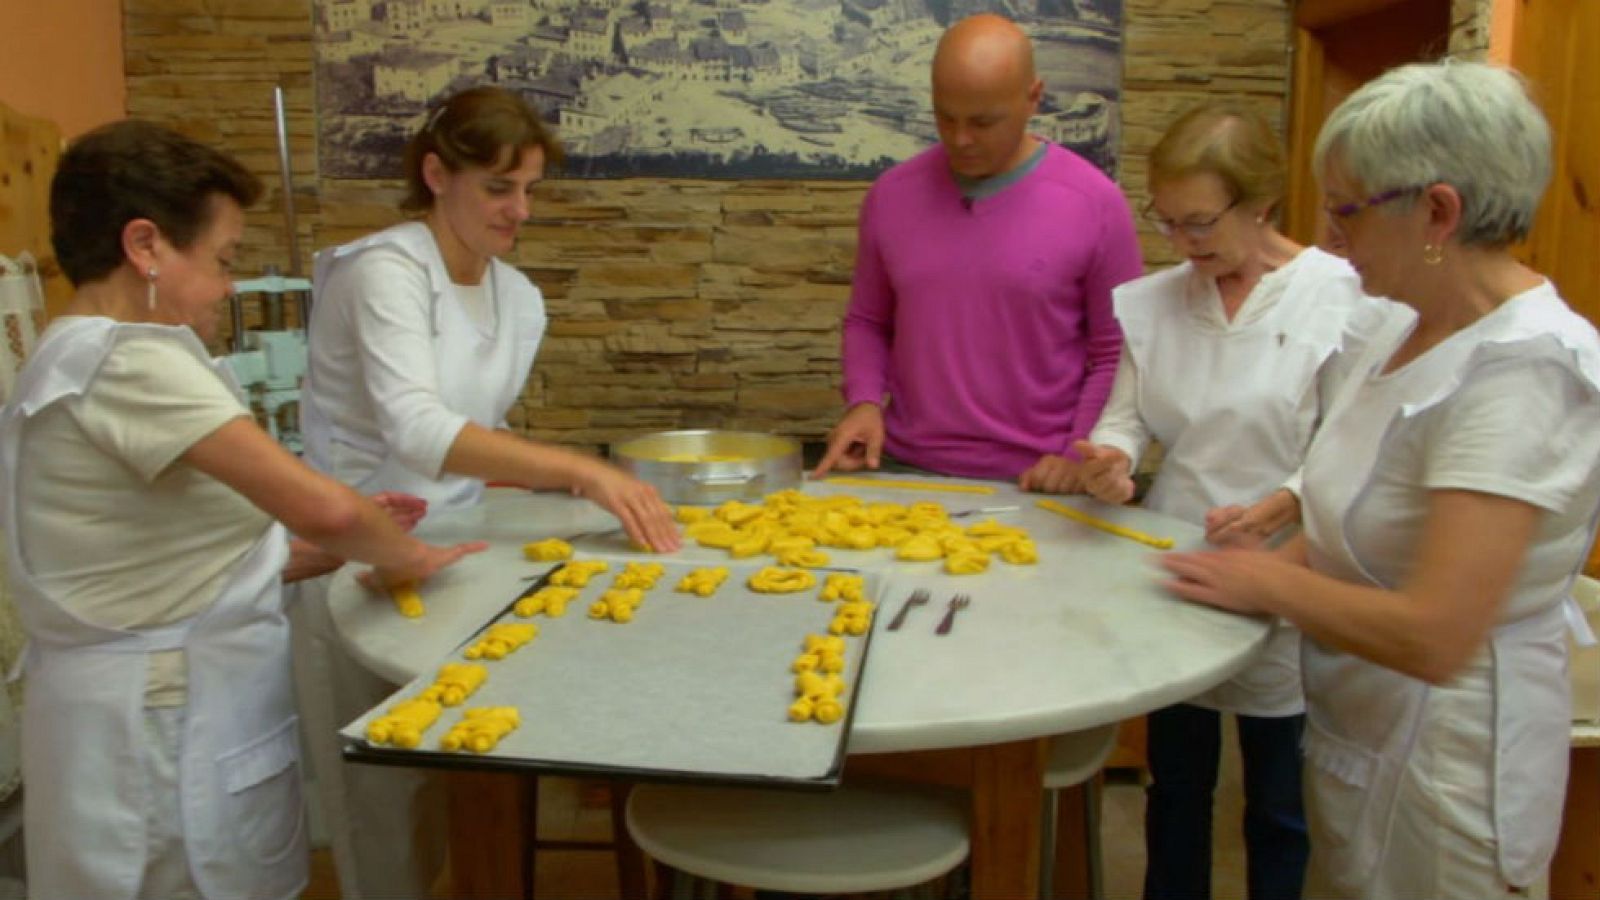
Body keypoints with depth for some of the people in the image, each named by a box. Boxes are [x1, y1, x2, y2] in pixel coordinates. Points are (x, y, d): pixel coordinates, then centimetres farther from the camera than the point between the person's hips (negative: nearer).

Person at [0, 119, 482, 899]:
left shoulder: (73, 362, 11)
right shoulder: (129, 359, -20)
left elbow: (175, 566, 9)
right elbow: (320, 507, -30)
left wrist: (325, 554, 5)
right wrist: (405, 555, -11)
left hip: (157, 707, 9)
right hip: (166, 723, -9)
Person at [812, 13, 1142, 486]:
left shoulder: (1096, 203, -5)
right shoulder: (891, 194, 3)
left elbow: (1117, 354, 1)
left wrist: (1076, 457, -8)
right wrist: (865, 401, -2)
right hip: (905, 468, 2)